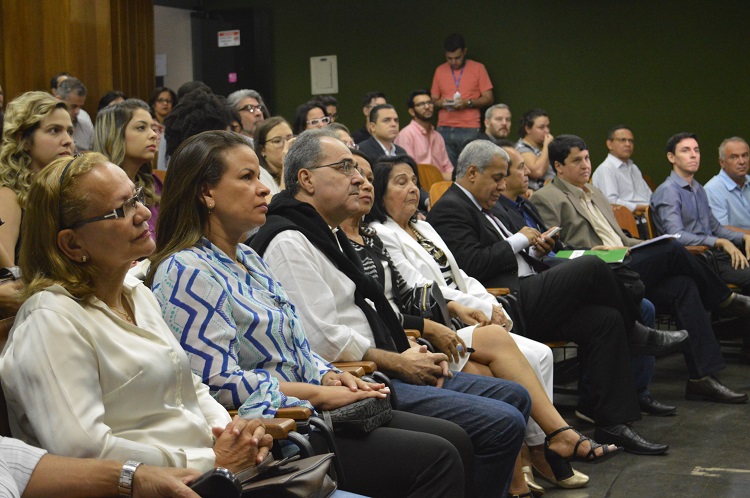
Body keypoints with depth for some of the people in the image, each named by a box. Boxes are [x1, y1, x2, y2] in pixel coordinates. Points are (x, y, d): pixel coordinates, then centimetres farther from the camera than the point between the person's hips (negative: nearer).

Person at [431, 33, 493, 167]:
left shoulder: (478, 68, 5)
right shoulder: (440, 70, 13)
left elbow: (488, 98, 4)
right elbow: (433, 100, 18)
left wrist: (468, 103, -13)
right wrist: (441, 103, -6)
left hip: (469, 130, -2)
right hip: (444, 130, 2)